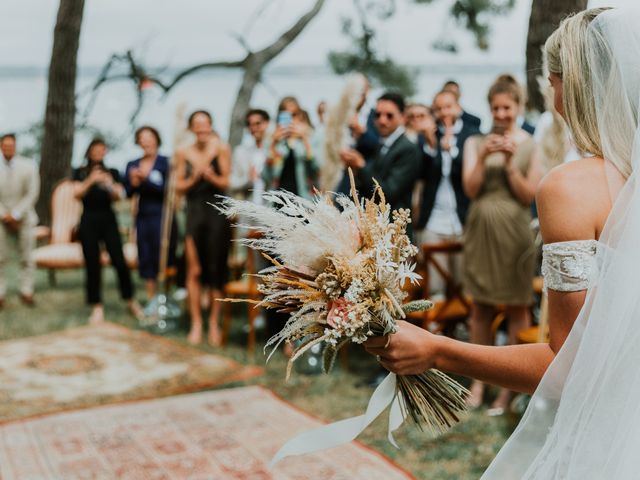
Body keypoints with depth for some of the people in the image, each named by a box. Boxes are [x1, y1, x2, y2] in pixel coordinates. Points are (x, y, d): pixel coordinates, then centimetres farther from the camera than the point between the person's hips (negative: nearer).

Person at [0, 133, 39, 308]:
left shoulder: (28, 166, -5)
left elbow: (32, 194, -5)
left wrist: (15, 215, -9)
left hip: (24, 217, 0)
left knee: (27, 257, 2)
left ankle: (26, 291, 10)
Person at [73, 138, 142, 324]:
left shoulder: (112, 173, 11)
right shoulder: (80, 173, 8)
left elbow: (118, 196, -1)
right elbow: (77, 194, -6)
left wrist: (110, 184, -20)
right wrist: (91, 180, -20)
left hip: (108, 220, 0)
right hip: (88, 221, 0)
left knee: (119, 261, -8)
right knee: (92, 265, -1)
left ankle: (130, 301, 7)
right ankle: (97, 307, 7)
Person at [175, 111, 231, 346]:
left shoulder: (221, 148, -2)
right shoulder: (183, 153, 7)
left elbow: (225, 183, -3)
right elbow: (179, 186, 6)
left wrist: (211, 176, -21)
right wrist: (193, 178, -12)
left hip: (217, 213, -2)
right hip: (194, 212, 2)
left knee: (216, 269, 2)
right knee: (194, 270, -1)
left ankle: (214, 322, 14)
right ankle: (196, 323, 7)